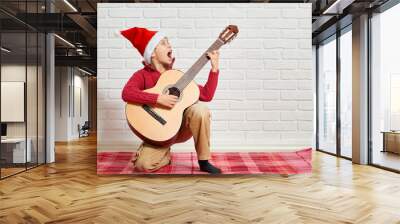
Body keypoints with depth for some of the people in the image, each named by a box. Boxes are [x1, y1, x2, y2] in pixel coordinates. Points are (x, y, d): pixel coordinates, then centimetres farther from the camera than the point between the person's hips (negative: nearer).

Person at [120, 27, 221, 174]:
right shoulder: (142, 75, -6)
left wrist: (214, 68, -8)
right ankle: (166, 154, 11)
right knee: (144, 164, -26)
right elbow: (127, 93, -28)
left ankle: (204, 162, -12)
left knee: (200, 109, -28)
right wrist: (158, 98, -34)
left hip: (181, 126, 3)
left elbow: (206, 95, -2)